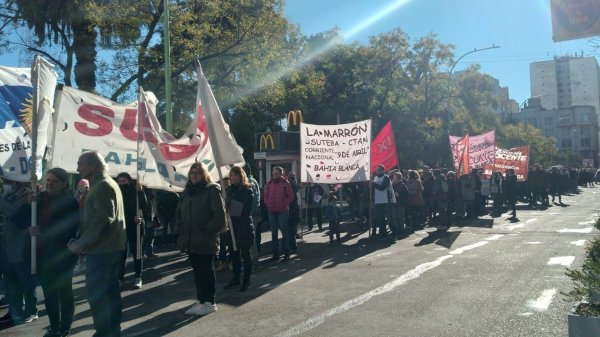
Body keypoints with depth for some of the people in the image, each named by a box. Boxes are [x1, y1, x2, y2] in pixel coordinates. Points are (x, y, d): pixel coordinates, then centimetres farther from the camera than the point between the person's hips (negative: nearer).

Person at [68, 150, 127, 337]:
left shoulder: (102, 186, -15)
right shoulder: (108, 183, 17)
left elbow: (103, 219, -24)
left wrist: (81, 244, -20)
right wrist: (82, 242, 14)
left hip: (102, 248, -10)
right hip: (111, 246, 10)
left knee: (95, 292, -5)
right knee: (110, 289, 15)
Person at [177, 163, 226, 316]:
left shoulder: (212, 190, -7)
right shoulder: (188, 191, 14)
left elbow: (219, 214, -14)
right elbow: (179, 212, 22)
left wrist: (207, 232, -15)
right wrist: (182, 229, 9)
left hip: (206, 241, -6)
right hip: (190, 240, 6)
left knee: (207, 270, 2)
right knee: (197, 270, 13)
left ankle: (209, 302, 13)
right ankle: (200, 300, 23)